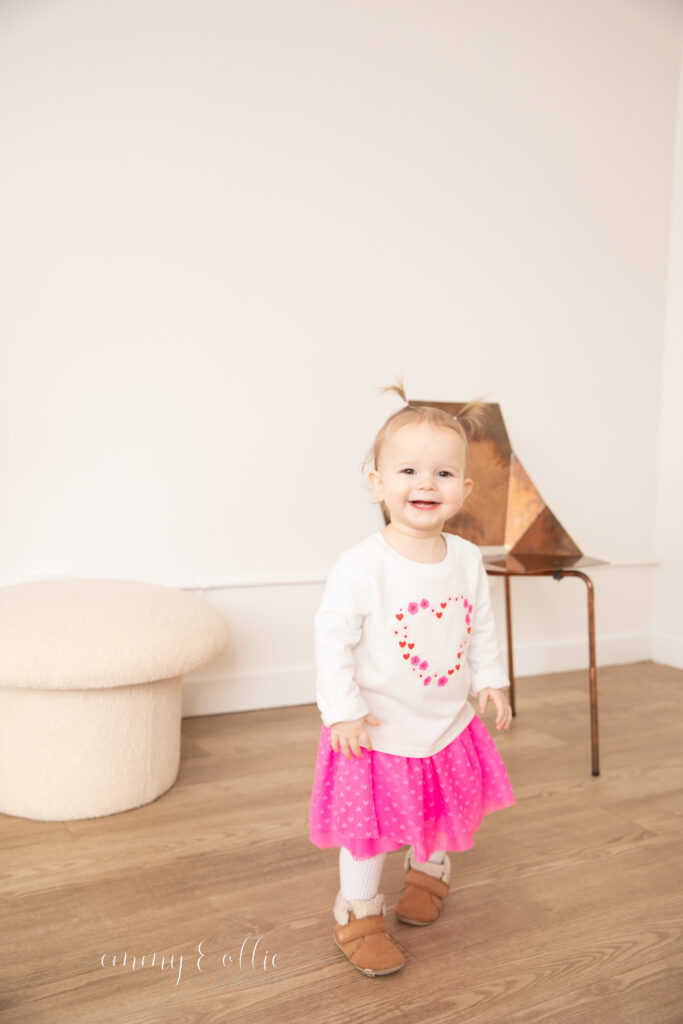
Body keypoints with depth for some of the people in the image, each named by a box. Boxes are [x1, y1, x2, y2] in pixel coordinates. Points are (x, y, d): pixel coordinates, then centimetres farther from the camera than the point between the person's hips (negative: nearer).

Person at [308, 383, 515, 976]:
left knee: (446, 811, 25)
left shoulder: (467, 559, -6)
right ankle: (359, 914, 32)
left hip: (449, 723, 6)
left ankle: (429, 870, 55)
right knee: (369, 828, 8)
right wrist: (343, 711, -20)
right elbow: (333, 637, -20)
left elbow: (481, 625, 8)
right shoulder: (363, 566, -24)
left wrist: (490, 680, 7)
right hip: (379, 729, -5)